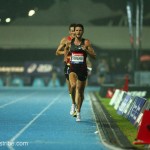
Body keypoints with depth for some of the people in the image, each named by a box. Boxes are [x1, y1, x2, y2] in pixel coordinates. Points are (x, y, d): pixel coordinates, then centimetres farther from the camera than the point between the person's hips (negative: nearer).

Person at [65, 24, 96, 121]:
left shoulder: (86, 42, -2)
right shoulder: (69, 43, 4)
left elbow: (94, 56, -4)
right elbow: (66, 53, 23)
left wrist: (86, 50, -19)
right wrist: (67, 54, 1)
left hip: (82, 69, 0)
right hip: (73, 68, 0)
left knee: (80, 91, 9)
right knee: (73, 85, -28)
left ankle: (78, 112, 26)